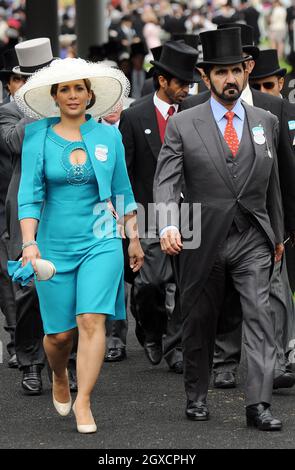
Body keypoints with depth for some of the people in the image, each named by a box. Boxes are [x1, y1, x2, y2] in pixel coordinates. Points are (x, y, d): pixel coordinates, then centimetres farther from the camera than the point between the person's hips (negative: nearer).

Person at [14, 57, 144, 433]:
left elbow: (122, 190, 12)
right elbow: (30, 194, -6)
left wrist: (133, 238, 14)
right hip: (54, 244, 0)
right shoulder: (38, 137, -1)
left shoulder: (108, 136, 3)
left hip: (101, 240, 0)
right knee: (59, 332, 5)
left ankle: (82, 402, -9)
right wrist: (29, 243, -16)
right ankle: (59, 379, 37)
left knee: (91, 320, -15)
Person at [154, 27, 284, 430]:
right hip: (202, 240, -1)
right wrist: (168, 226, -27)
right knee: (199, 323, 10)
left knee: (259, 318, -10)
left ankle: (259, 404, -12)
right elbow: (166, 181, -10)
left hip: (253, 240, 1)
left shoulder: (266, 122, 8)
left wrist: (277, 234, 20)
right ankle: (197, 397, 24)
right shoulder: (183, 125, -2)